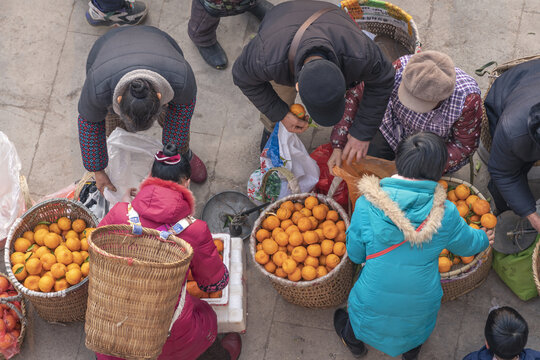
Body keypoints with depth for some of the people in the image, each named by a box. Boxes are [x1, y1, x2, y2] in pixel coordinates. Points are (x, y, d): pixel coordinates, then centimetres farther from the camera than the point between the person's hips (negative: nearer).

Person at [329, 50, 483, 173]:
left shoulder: (468, 99, -39)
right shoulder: (399, 70, -35)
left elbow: (465, 145, -22)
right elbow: (355, 96, -23)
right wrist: (338, 146, -26)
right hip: (394, 131, 2)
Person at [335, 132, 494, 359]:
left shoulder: (367, 205, -28)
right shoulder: (446, 213, -25)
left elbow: (355, 254, -13)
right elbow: (467, 245, -3)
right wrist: (484, 239, 22)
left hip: (375, 300, 0)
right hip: (421, 302, 0)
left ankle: (354, 341, 65)